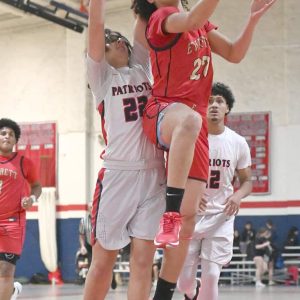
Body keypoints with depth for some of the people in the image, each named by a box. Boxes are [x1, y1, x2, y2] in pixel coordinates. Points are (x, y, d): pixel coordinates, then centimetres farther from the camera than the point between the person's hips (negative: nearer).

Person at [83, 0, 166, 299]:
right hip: (117, 174, -3)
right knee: (103, 261, 1)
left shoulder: (142, 68, 17)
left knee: (143, 260, -2)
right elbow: (96, 26, -4)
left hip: (154, 175, 3)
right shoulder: (102, 76, 7)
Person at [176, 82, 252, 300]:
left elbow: (247, 181, 8)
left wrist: (238, 196, -16)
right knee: (184, 280, 1)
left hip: (221, 216, 0)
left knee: (211, 277, -8)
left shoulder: (238, 143, -1)